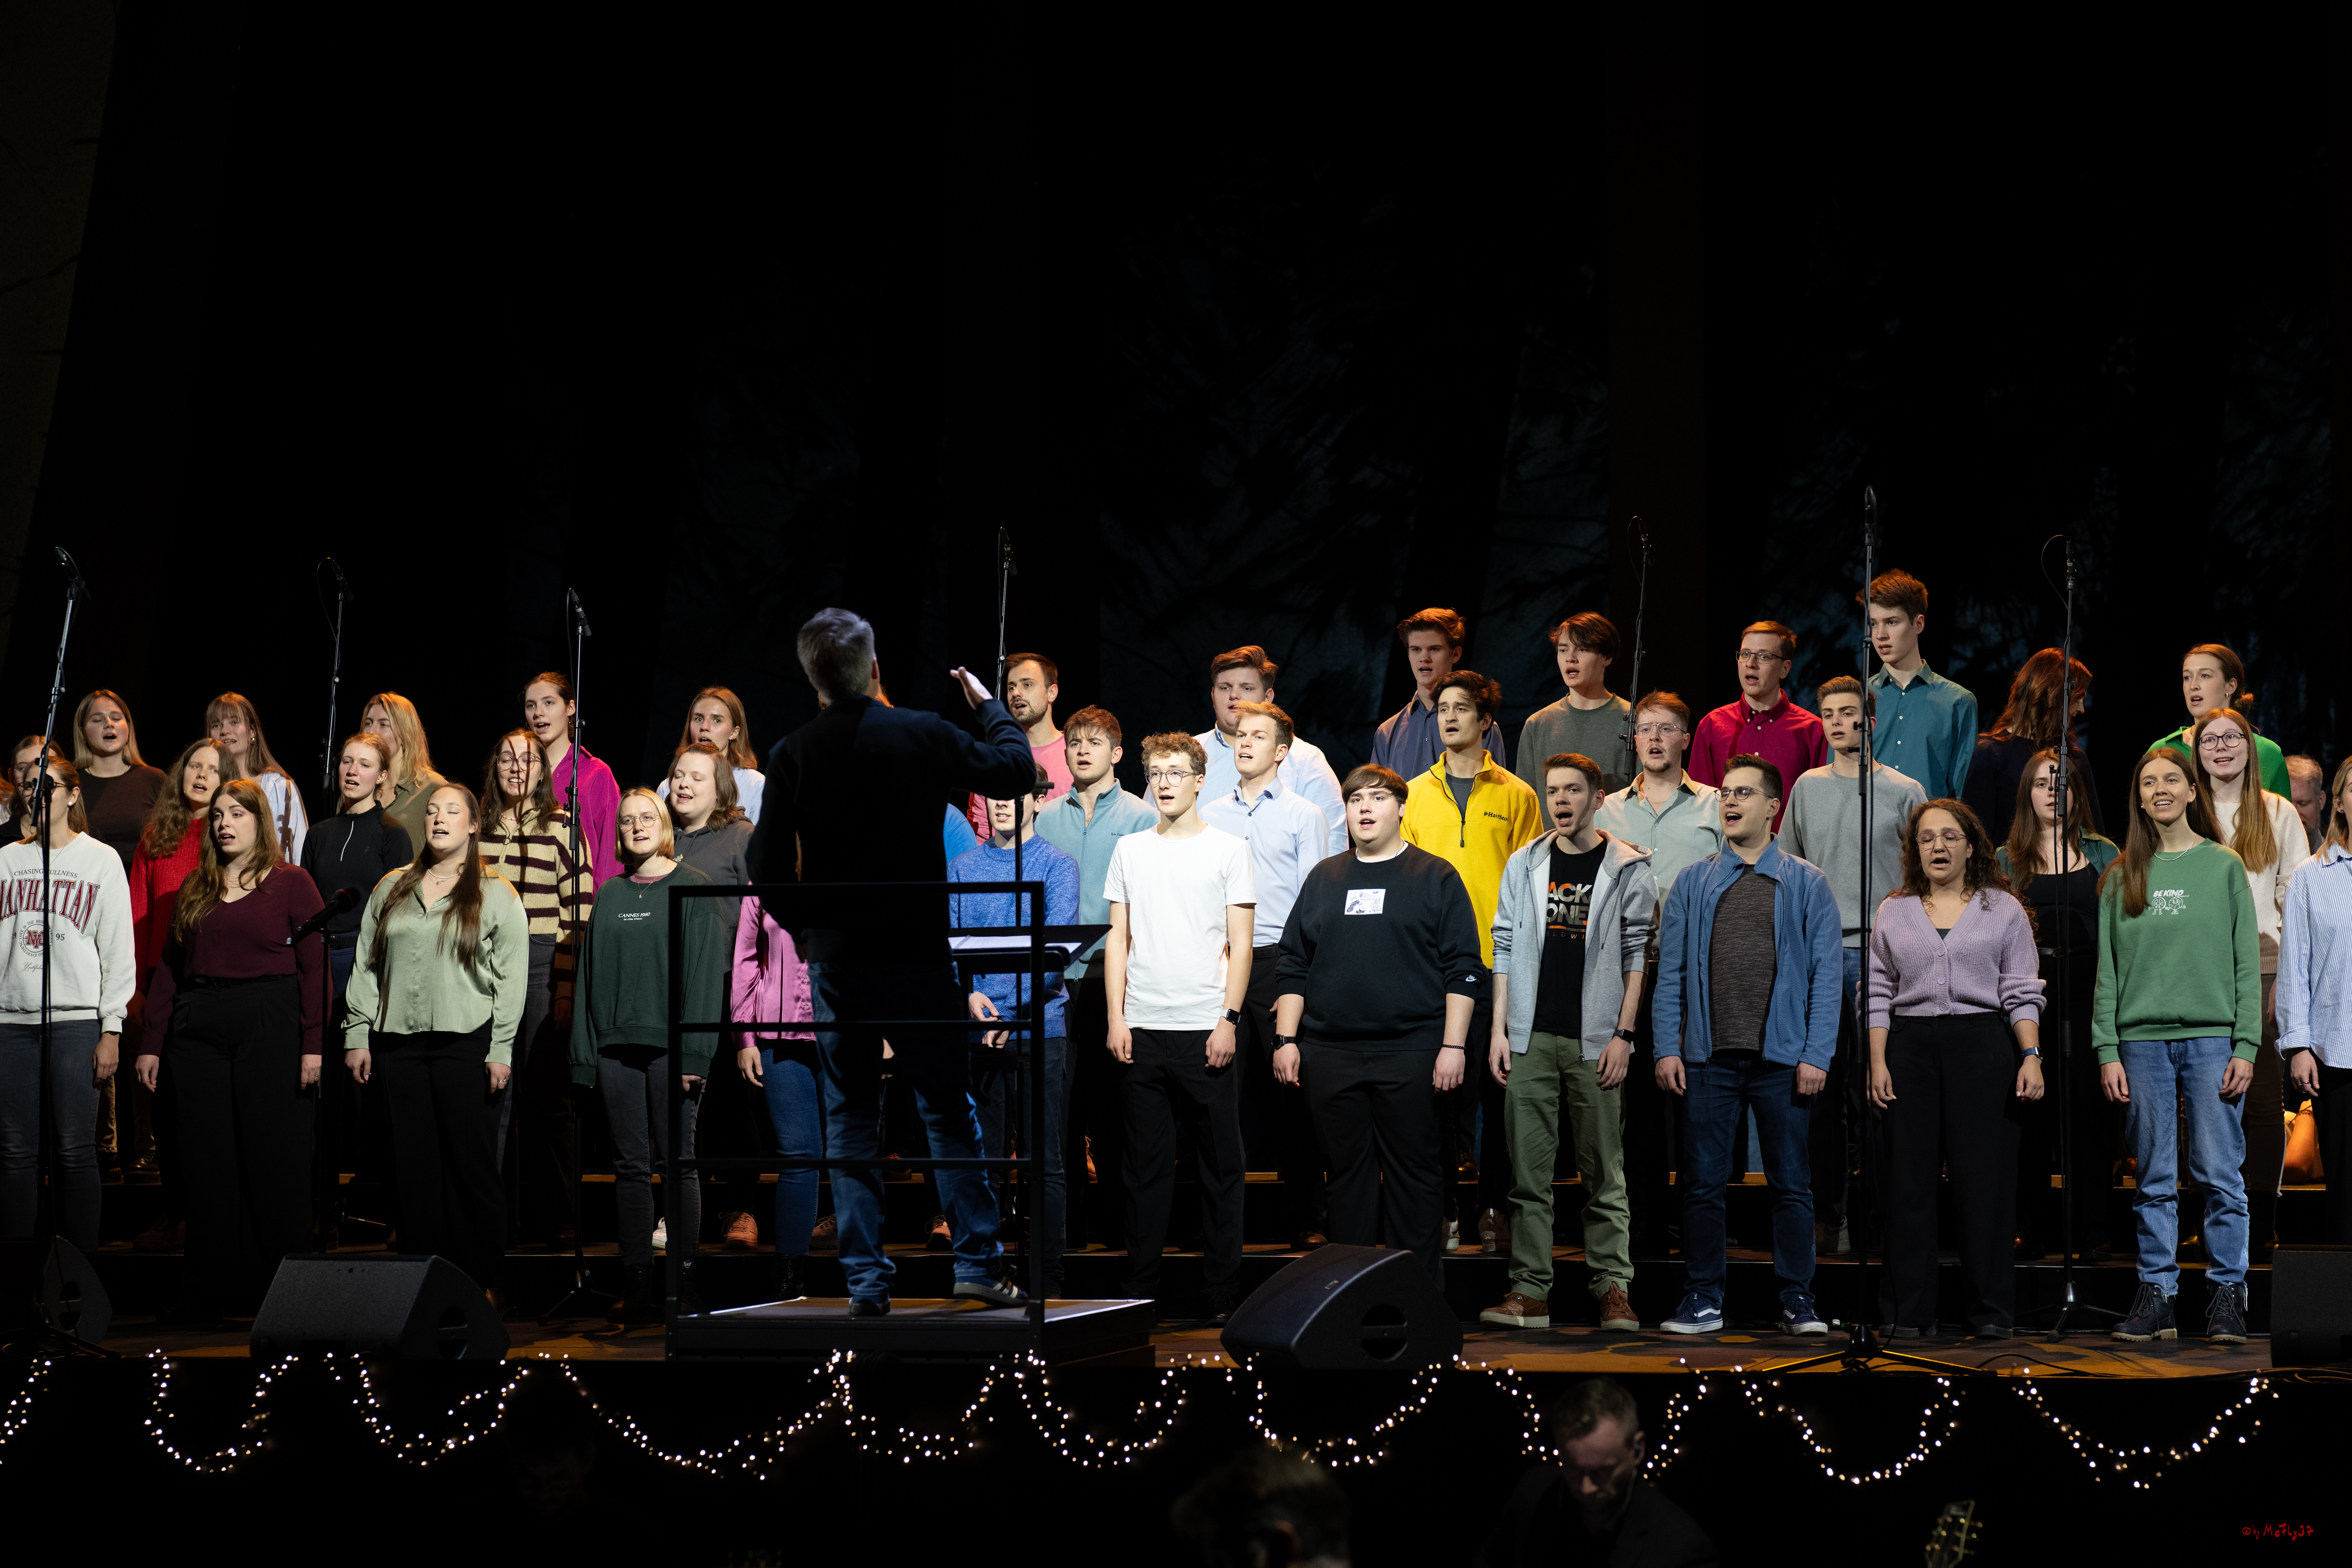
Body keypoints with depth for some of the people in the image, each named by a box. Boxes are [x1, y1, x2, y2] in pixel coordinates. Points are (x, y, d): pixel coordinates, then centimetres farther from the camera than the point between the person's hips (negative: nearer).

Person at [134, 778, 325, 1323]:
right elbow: (169, 967, 13)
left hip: (270, 1026, -4)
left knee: (273, 1157, -2)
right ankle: (210, 1289, 12)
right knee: (207, 1161, 5)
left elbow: (314, 966, -4)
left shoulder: (291, 883, 1)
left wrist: (313, 1044, -11)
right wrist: (151, 1043, 7)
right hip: (197, 1031, 4)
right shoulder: (195, 888, 14)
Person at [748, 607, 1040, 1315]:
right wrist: (990, 705, 21)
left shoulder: (792, 756, -4)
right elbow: (1016, 771, 4)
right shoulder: (922, 736, -7)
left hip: (834, 960, 1)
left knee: (851, 1123, 8)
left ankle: (866, 1281, 6)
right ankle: (977, 1262, 6)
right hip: (918, 957, -1)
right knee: (948, 1110, 8)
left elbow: (768, 865, -2)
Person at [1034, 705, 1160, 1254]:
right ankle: (1068, 1218, 7)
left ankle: (1119, 1217, 6)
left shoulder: (1141, 818, 3)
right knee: (1062, 1098, 2)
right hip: (1058, 977, 3)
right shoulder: (1046, 821, 13)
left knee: (1116, 1100, -1)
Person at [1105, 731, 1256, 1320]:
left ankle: (1222, 1292, 7)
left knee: (1220, 1163, 1)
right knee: (1146, 1162, 6)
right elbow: (1118, 938, 11)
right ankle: (1139, 1290, 11)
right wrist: (1117, 1018, 2)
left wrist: (1228, 1020, -9)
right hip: (1143, 1030, 3)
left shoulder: (1228, 849, 2)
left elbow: (1240, 943, 0)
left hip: (1205, 1029, -3)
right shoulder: (1130, 850, 11)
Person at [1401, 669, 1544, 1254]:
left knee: (1497, 1091, 2)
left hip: (1497, 964, -1)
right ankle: (1443, 1212, 7)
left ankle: (1494, 1207, 10)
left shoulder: (1516, 796, 5)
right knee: (1437, 1087, 2)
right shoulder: (1415, 794, 11)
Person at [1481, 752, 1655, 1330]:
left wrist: (1623, 1035, -7)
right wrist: (1499, 1029, 5)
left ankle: (1613, 1288, 4)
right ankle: (1530, 1292, 3)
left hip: (1595, 1042, -3)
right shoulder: (1524, 865, 11)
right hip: (1531, 1039, 3)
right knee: (1529, 1169, 1)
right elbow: (1505, 949, 12)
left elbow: (1637, 957, 0)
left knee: (1604, 1170, 0)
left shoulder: (1629, 869, 3)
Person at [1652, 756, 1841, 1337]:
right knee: (1704, 1184, 4)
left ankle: (1798, 1302, 12)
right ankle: (1702, 1300, 11)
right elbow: (1671, 971, 8)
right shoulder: (1693, 883, 10)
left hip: (1783, 1058, -1)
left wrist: (1816, 1055, -7)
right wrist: (1667, 1049, -2)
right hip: (1709, 1058, 1)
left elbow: (1827, 975, 2)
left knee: (1792, 1184, 4)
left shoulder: (1807, 884, 5)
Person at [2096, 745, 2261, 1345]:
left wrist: (2246, 1047, -5)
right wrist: (2108, 1051, 0)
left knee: (2219, 1175, -3)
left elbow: (2247, 964, 3)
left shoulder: (2225, 867, 6)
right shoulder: (2122, 876, 10)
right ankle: (2156, 1294, 7)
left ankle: (2227, 1294, 3)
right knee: (2154, 1181, 3)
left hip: (2211, 1038, -2)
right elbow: (2108, 969, 8)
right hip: (2142, 1041, 2)